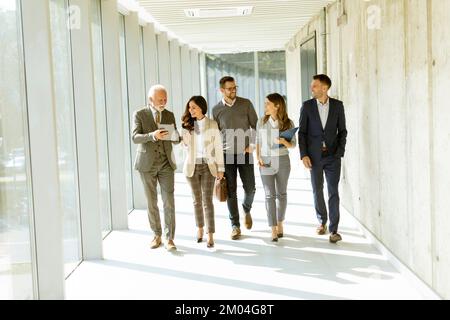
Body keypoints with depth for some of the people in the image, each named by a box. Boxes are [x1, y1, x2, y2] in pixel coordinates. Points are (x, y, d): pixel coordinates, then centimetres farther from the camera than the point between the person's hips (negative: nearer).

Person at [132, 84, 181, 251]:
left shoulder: (170, 115, 7)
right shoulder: (139, 115, -3)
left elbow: (175, 139, 8)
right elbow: (135, 138, -14)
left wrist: (176, 137, -17)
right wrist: (152, 135, -32)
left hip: (166, 164, 2)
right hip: (147, 164, -2)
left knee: (169, 202, -5)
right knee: (151, 202, 7)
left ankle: (169, 239, -1)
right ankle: (157, 235, 21)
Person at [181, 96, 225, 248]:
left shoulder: (212, 124, -3)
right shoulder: (188, 124, 4)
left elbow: (218, 147, -1)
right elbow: (186, 143, 1)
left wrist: (220, 168, -3)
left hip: (208, 166, -3)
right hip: (192, 166, 3)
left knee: (207, 200, -7)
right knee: (197, 200, 11)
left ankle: (211, 235, -5)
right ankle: (200, 229, 28)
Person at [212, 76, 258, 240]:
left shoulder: (246, 104, 1)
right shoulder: (216, 109, 3)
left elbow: (255, 125, 5)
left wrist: (252, 145, -6)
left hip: (245, 152, 0)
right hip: (226, 153, 0)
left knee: (250, 187, 2)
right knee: (231, 191, 1)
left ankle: (247, 210, 34)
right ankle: (235, 226, 10)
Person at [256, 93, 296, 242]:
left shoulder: (288, 123, -4)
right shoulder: (262, 122, 1)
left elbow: (293, 144, 0)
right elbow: (258, 142, 8)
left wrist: (284, 142, -21)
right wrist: (258, 158, -6)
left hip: (282, 160, 0)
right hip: (266, 161, 0)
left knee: (282, 194, 9)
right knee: (270, 195, -4)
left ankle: (280, 223, 28)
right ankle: (273, 230, -3)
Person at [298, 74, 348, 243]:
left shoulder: (337, 105, 1)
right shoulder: (307, 106, 0)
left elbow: (342, 131, 4)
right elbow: (302, 132, 1)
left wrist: (340, 152, -6)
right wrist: (304, 155, -7)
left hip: (332, 156, -1)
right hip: (314, 156, 1)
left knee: (333, 192, -3)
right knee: (317, 191, 9)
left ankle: (333, 230, 0)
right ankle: (322, 221, 29)